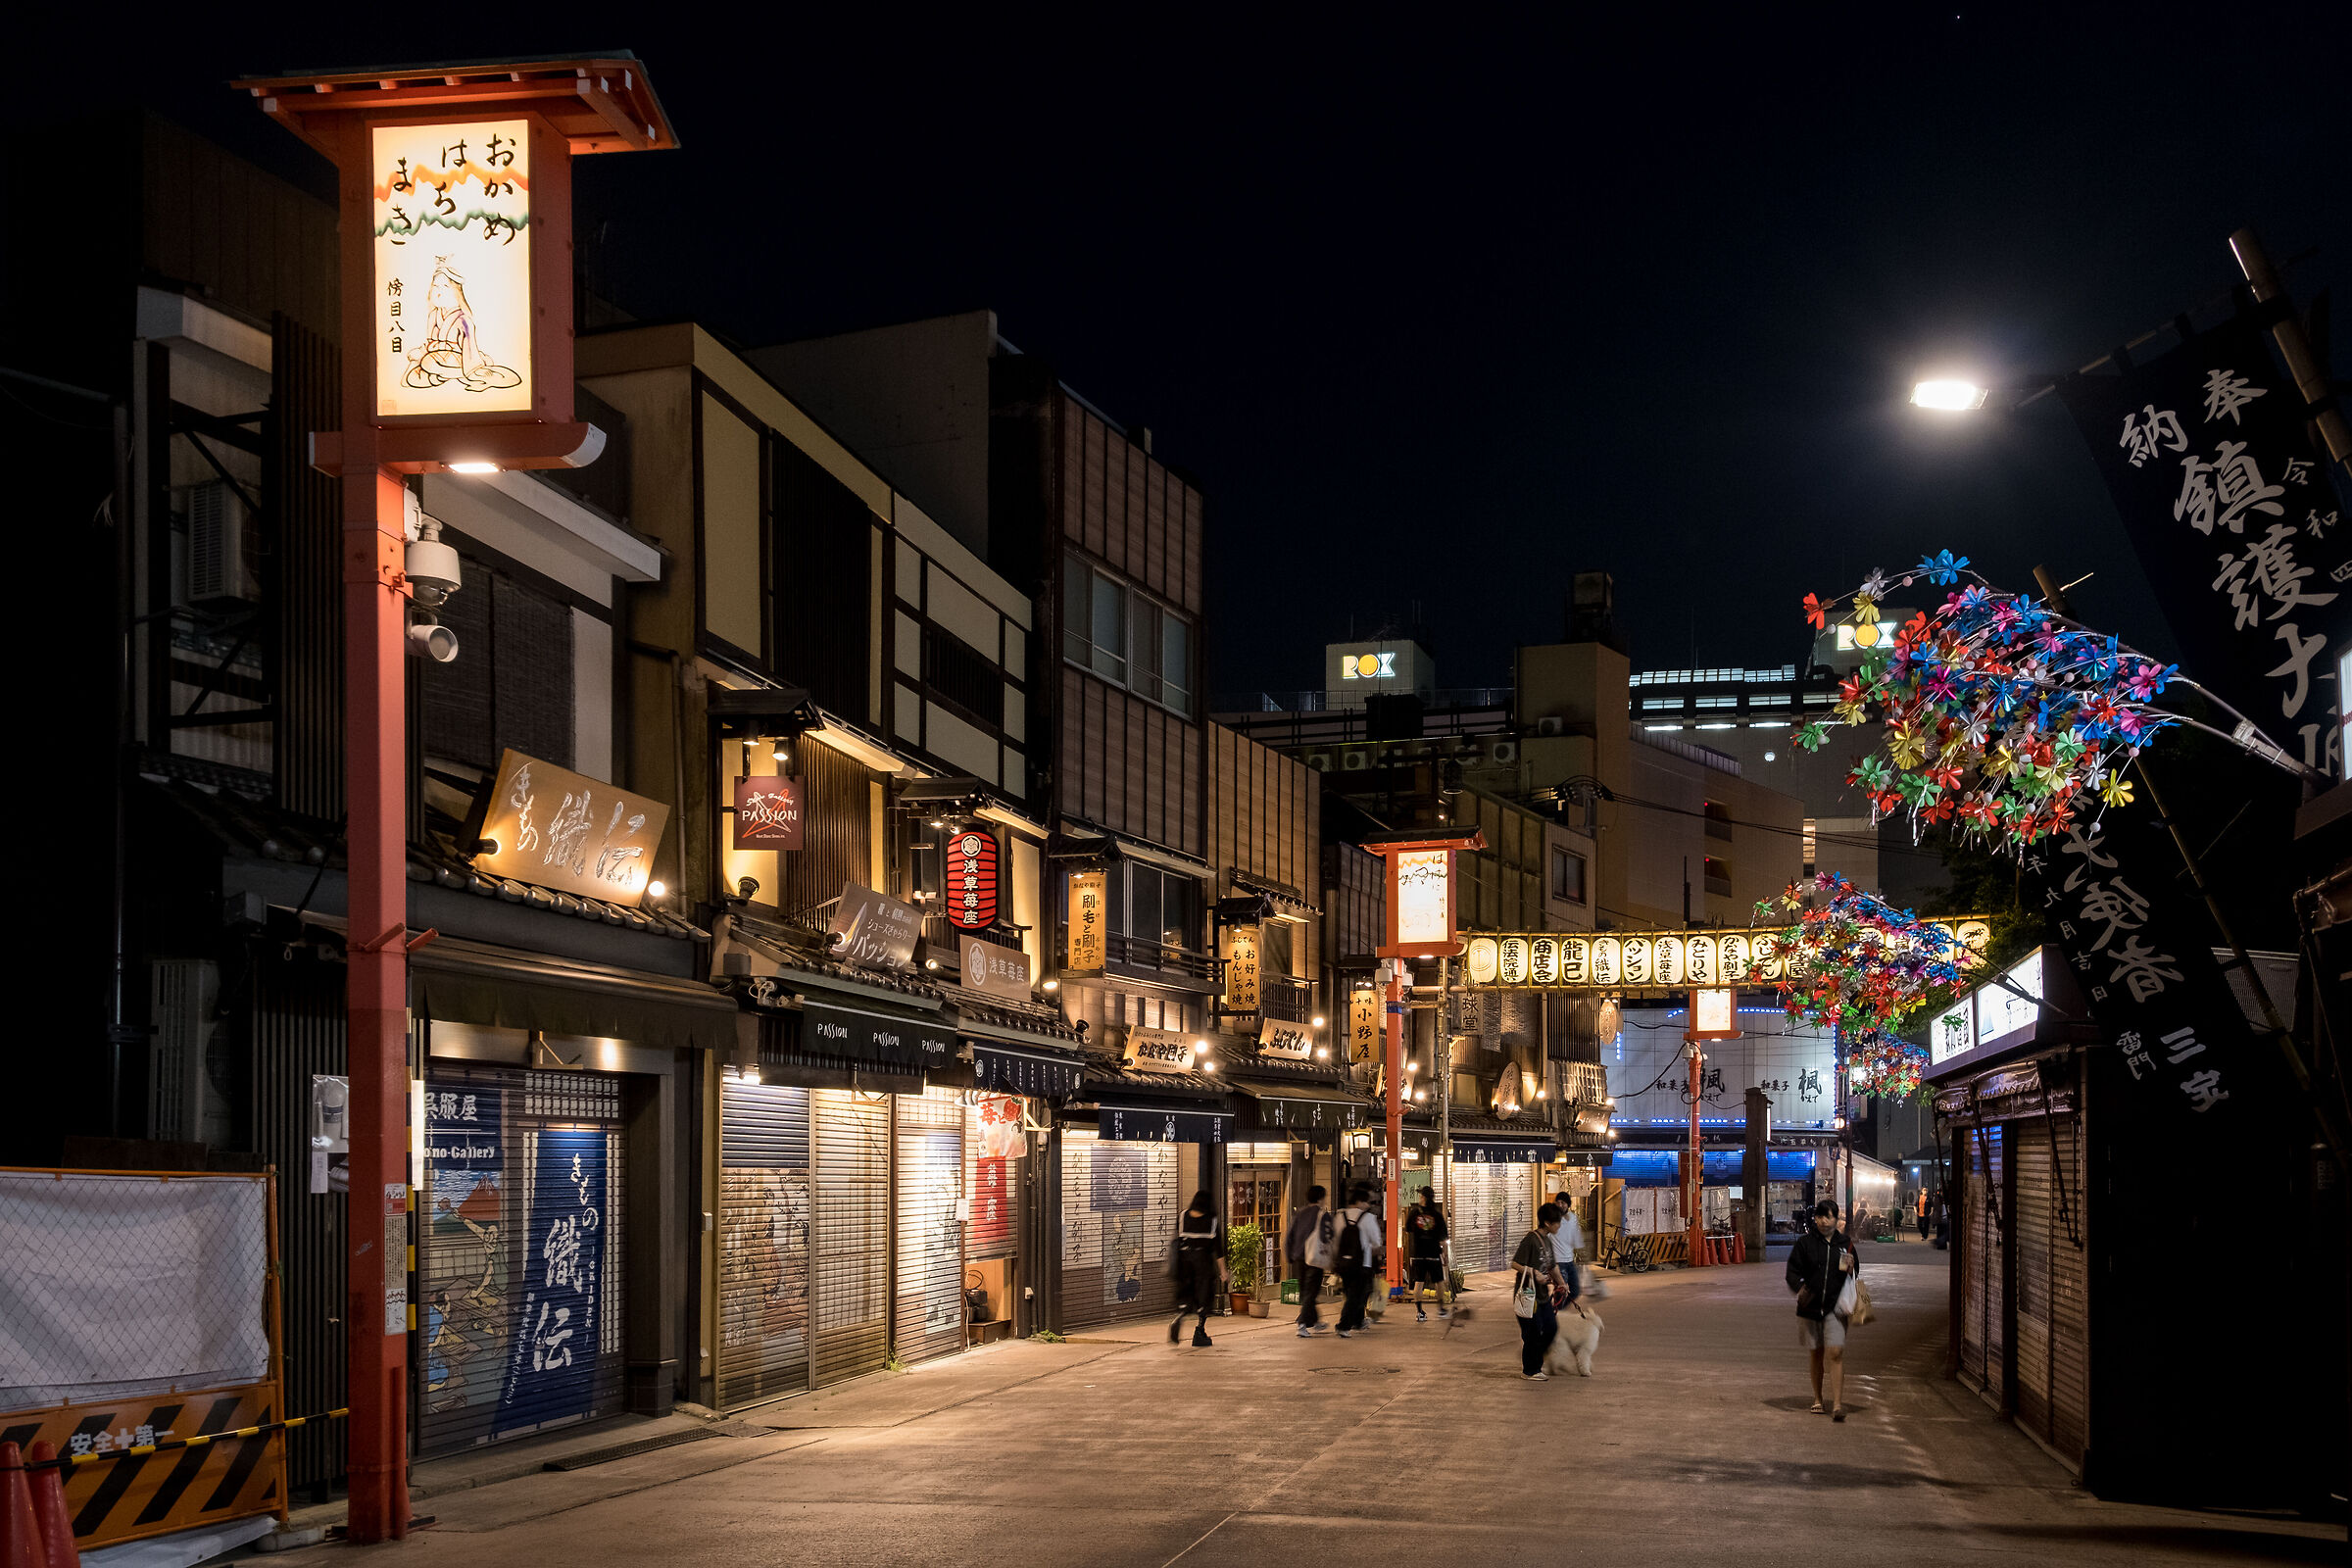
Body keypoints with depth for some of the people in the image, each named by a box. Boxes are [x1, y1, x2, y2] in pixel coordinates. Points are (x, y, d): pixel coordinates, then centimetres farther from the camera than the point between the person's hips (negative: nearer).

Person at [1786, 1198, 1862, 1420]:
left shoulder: (1845, 1243, 6)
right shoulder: (1805, 1243, 2)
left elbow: (1855, 1275, 16)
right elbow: (1793, 1271, 1)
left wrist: (1849, 1270, -8)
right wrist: (1800, 1288, -19)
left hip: (1835, 1307, -1)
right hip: (1810, 1307, 1)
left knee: (1836, 1353, -13)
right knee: (1817, 1354, 13)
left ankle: (1837, 1405, -16)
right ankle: (1817, 1399, 29)